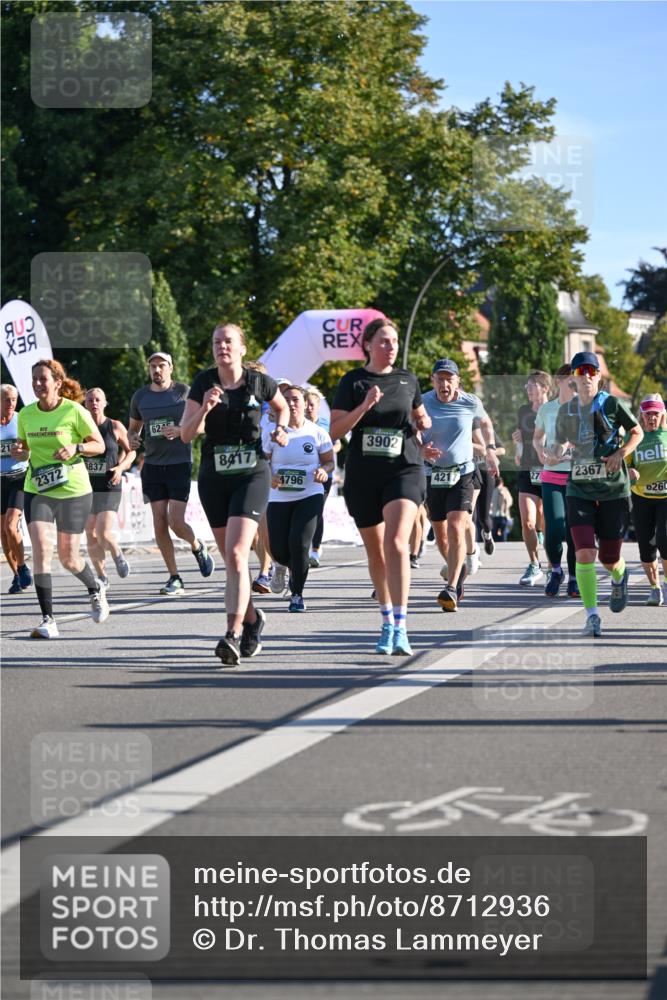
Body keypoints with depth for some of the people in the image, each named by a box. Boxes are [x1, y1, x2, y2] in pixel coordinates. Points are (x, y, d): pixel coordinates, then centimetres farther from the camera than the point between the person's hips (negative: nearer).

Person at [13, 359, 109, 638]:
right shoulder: (26, 414, 1)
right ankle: (47, 620, -13)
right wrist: (19, 452, -8)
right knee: (40, 549, -16)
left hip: (73, 491, -2)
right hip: (37, 490, 2)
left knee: (68, 558, 6)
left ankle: (95, 589, 40)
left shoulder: (74, 411, -10)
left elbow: (99, 445, -3)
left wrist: (76, 448, -22)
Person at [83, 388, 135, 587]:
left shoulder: (115, 427, -2)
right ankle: (101, 576, 21)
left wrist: (121, 467, -8)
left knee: (104, 534, -15)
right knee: (91, 536, 5)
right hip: (87, 488, 3)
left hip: (110, 488, -3)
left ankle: (117, 555, 18)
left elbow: (131, 451, 9)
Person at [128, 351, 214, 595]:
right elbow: (134, 427, 20)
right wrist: (132, 439, -3)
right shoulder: (140, 397, 8)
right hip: (152, 464, 4)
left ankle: (198, 547, 23)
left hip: (179, 463, -4)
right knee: (159, 522, -2)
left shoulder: (183, 391, -2)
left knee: (176, 522, -11)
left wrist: (179, 431, -18)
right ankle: (175, 579, 5)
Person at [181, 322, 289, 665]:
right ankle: (252, 617, 34)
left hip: (252, 474, -3)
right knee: (230, 558, 11)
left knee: (236, 553, -19)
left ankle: (234, 634, -24)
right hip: (214, 478, 3)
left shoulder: (258, 382, -2)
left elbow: (282, 406, 20)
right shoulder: (203, 383, 0)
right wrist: (205, 408, -21)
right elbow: (186, 434, -5)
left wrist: (281, 428, 1)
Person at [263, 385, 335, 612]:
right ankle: (294, 568, 38)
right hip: (279, 498, 2)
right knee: (278, 549, 0)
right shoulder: (271, 432, 0)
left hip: (310, 496, -1)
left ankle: (297, 595, 0)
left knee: (299, 543, -16)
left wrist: (324, 471, -14)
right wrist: (269, 477, -18)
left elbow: (329, 461, 9)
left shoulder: (317, 433, 1)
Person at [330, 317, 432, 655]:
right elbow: (334, 431, -6)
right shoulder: (352, 381, 1)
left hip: (404, 471, -1)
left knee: (396, 542, -21)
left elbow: (418, 415, 27)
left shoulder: (407, 380, 8)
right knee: (375, 552, 11)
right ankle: (387, 623, 30)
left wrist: (422, 424, 4)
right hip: (362, 475, 1)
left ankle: (400, 629, -24)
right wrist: (364, 406, -18)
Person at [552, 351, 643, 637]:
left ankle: (619, 578, 45)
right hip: (579, 491, 2)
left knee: (609, 559, 6)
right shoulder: (565, 411, 5)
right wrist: (556, 451, -11)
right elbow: (559, 448, 13)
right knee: (584, 552, -16)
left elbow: (637, 432, 6)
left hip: (614, 490, -2)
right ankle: (592, 616, -11)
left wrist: (621, 453, -11)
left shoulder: (612, 404, -4)